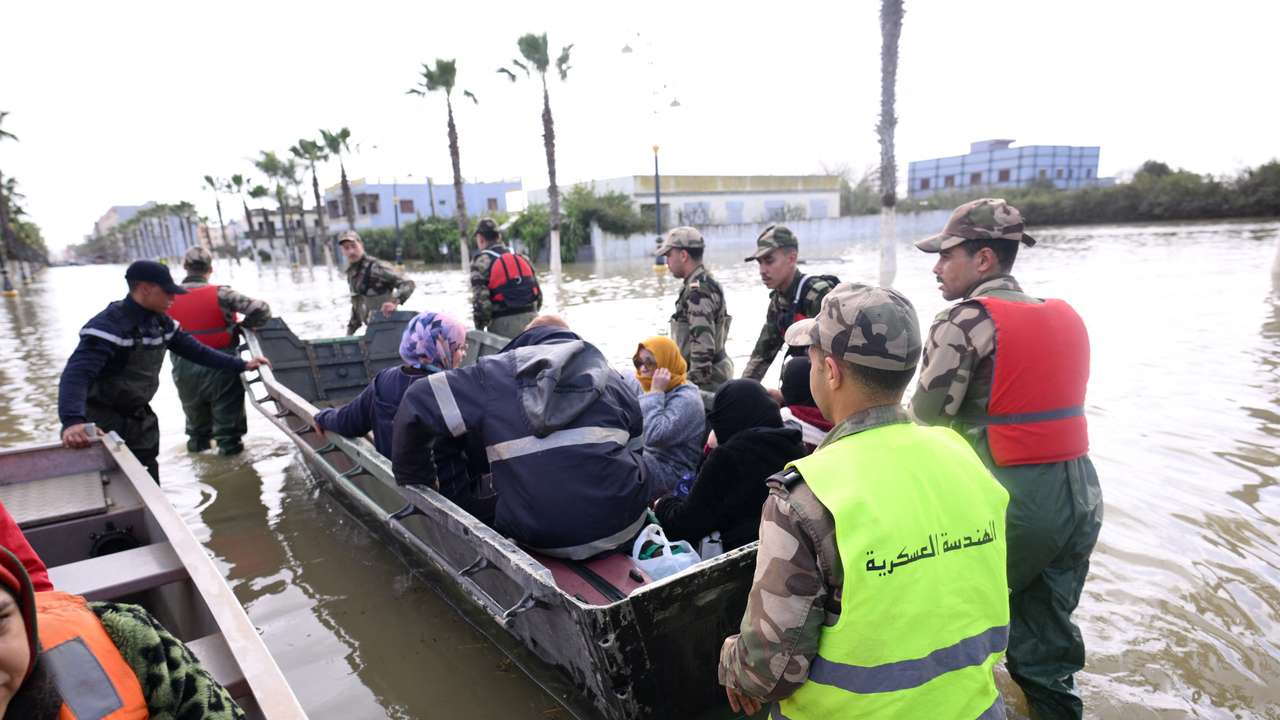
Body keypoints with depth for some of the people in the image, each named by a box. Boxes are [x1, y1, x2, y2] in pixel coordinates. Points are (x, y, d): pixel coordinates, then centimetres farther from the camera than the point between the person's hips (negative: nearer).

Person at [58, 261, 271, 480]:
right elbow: (77, 374, -35)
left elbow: (195, 350, 12)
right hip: (104, 425, -8)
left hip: (140, 420, 8)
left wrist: (241, 365, 8)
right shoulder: (109, 325, -24)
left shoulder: (161, 323, 2)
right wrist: (73, 421, -51)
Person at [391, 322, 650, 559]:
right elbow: (638, 428, 21)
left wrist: (413, 481, 17)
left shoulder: (494, 374, 8)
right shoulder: (606, 374, 14)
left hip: (541, 539, 0)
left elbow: (417, 403, 6)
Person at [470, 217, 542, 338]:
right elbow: (538, 294, 12)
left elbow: (480, 300, -11)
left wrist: (479, 328, 0)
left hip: (503, 325, -5)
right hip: (531, 320, 5)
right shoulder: (522, 258, 12)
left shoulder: (481, 262, -4)